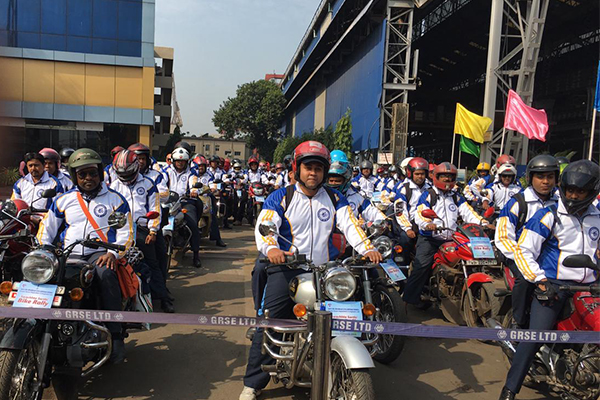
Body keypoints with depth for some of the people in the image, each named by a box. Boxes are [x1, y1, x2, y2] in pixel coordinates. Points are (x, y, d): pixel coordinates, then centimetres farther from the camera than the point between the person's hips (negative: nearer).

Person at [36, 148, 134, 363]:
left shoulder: (115, 199, 8)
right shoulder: (63, 200, 17)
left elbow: (126, 232, 3)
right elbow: (46, 227, 23)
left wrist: (113, 253, -13)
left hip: (101, 253, -3)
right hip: (70, 254, 4)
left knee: (106, 273, -38)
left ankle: (115, 335, -35)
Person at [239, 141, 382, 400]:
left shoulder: (335, 198, 14)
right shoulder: (281, 197, 6)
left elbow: (350, 225, 2)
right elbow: (264, 225, -7)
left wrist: (367, 249, -16)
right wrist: (271, 248, -28)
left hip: (326, 270, 2)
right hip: (288, 268, -2)